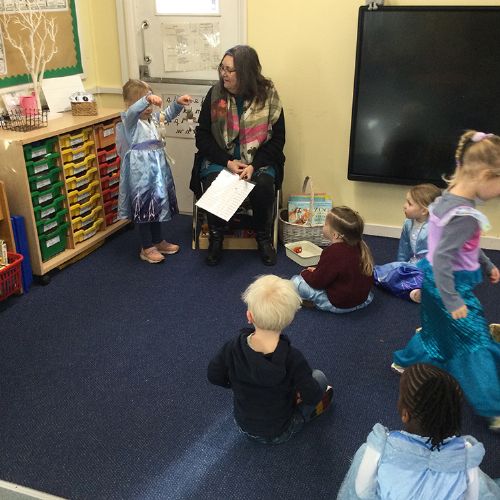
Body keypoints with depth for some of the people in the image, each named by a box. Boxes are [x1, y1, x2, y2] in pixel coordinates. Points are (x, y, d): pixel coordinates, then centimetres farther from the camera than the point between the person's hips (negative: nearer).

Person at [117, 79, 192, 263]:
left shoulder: (152, 118, 13)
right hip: (140, 171, -8)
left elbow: (168, 114, 15)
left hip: (157, 168, 8)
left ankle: (158, 241, 32)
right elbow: (132, 111, -31)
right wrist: (147, 99, -50)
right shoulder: (130, 121, -11)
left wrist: (178, 103, -6)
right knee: (144, 208, 0)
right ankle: (147, 248, 11)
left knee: (159, 204, 17)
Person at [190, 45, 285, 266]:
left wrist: (254, 165, -19)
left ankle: (264, 238, -3)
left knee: (264, 185, -31)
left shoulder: (268, 95, -6)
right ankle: (216, 238, -4)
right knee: (212, 184, -30)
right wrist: (228, 162, -16)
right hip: (220, 158, 1)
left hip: (258, 159, -1)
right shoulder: (215, 94, -3)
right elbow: (202, 135, -1)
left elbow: (277, 138, -4)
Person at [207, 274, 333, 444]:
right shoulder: (292, 358, -33)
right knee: (319, 377, 11)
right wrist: (298, 394, 0)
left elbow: (214, 376, -8)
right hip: (278, 434, -3)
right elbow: (312, 397, -21)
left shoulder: (233, 347, -25)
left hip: (243, 426, 3)